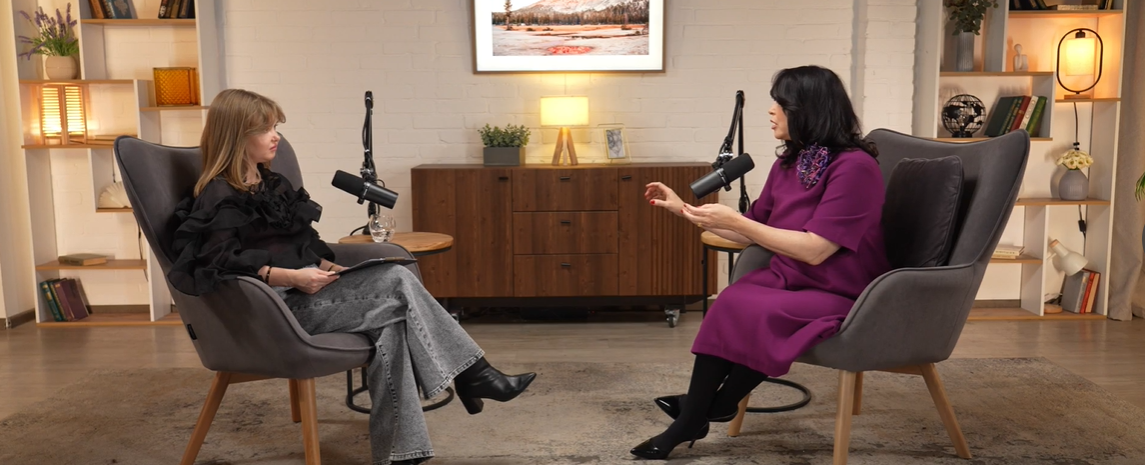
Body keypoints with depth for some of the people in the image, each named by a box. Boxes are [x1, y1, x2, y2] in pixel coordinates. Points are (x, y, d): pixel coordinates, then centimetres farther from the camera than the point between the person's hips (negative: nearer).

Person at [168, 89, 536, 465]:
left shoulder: (271, 184, 20)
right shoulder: (219, 199, -6)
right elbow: (223, 265, -18)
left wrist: (324, 266, 3)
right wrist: (291, 277, -24)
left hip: (303, 291, 8)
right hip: (278, 305, -8)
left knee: (390, 319, -22)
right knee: (398, 284, -20)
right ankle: (471, 375, -11)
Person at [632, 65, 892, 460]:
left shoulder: (854, 167, -18)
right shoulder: (789, 163, 6)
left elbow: (814, 249, -23)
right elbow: (756, 231, 15)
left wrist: (733, 220, -21)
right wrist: (685, 210, 10)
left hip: (840, 294, -6)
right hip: (790, 279, 7)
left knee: (754, 313, -30)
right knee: (729, 304, -23)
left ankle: (718, 404, -3)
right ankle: (691, 420, -18)